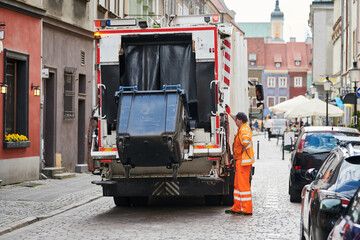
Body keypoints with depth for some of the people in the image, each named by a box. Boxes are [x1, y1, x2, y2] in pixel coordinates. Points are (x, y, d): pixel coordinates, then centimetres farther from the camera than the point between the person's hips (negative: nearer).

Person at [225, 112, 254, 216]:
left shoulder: (244, 130, -18)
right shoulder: (242, 128, 13)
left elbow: (246, 140, -38)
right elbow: (237, 120, 35)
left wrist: (243, 149, -20)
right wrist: (230, 113, 46)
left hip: (243, 160, -11)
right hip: (240, 160, 11)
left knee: (243, 184, -8)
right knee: (237, 184, 14)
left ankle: (247, 210, -6)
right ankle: (236, 208, 19)